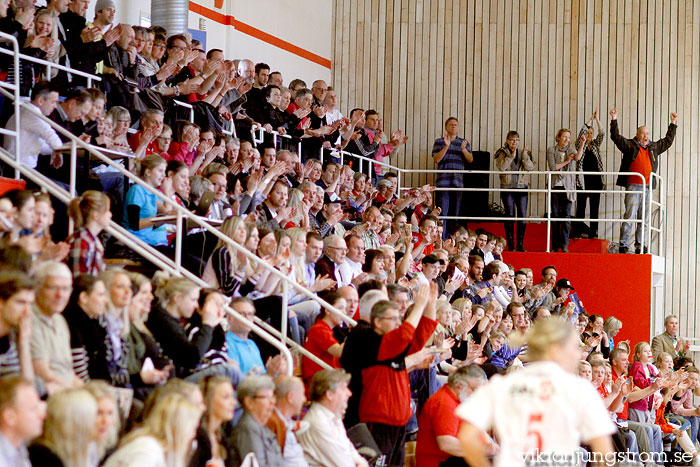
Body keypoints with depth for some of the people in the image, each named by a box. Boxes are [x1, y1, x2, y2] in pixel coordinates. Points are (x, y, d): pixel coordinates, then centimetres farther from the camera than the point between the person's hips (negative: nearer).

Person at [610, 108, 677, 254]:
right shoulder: (630, 146, 4)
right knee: (629, 216, -9)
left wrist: (673, 124, 33)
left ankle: (639, 246, 10)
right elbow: (616, 137, -2)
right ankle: (623, 245, -8)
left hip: (647, 188, 5)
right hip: (633, 186, -5)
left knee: (644, 219, 5)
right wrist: (614, 120, -8)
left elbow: (668, 141, 31)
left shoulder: (654, 147, 18)